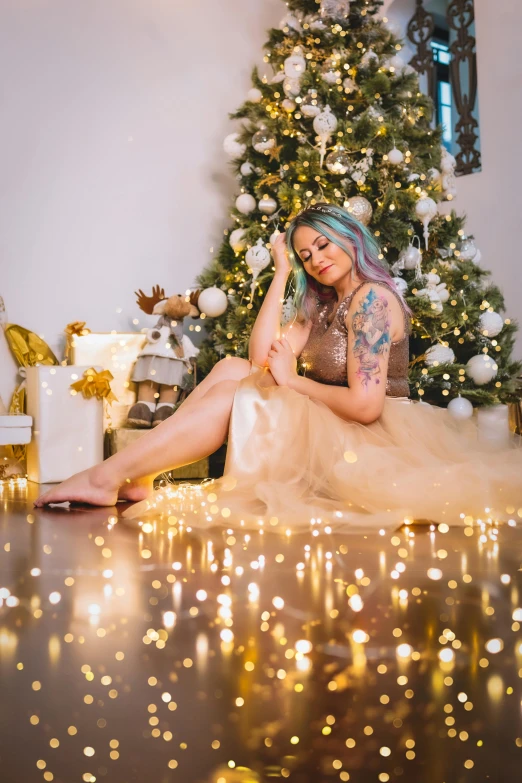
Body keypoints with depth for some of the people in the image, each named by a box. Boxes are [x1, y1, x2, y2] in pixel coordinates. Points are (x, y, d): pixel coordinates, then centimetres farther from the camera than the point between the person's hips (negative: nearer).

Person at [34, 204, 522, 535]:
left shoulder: (372, 298, -12)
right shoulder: (322, 307, 18)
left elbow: (366, 403, -23)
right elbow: (262, 356, 2)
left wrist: (292, 381, -10)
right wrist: (281, 275, 3)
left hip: (372, 443, -9)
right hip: (332, 435, 9)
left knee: (231, 396, -18)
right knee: (231, 369, -1)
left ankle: (110, 477, -14)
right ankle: (133, 478, -10)